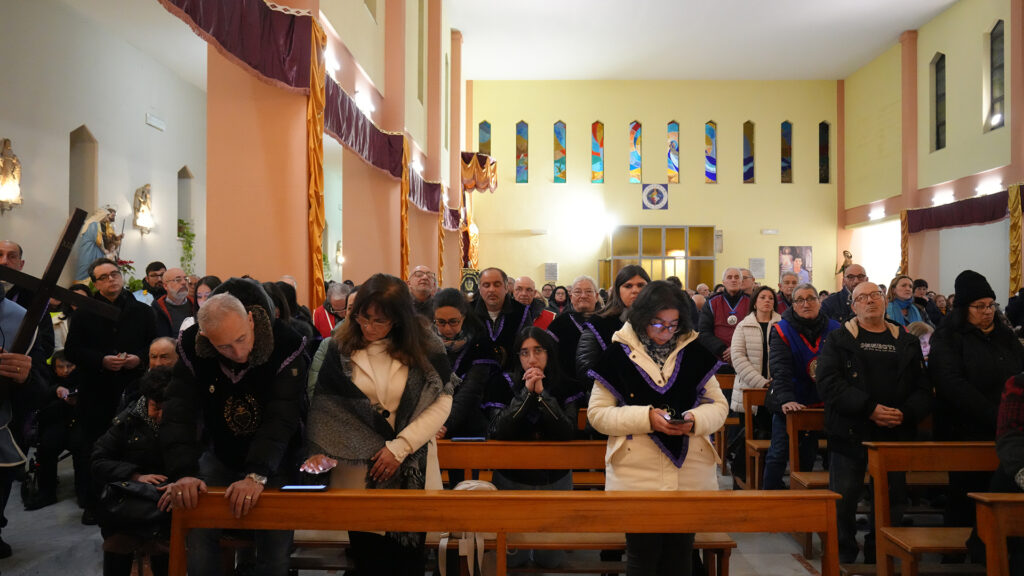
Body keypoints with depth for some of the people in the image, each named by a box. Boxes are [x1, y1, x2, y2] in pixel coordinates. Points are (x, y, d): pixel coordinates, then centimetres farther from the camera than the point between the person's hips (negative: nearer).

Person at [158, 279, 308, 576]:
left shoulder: (285, 347, -27)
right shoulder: (193, 350, -17)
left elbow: (281, 417, -33)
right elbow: (179, 414, -23)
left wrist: (257, 475, -44)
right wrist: (183, 473, -37)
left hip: (274, 460, -3)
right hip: (221, 454, 3)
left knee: (276, 544, -9)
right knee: (199, 534, -6)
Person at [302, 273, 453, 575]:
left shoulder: (425, 348, -6)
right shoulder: (342, 347, -3)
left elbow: (442, 401, -6)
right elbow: (324, 403, -1)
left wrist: (400, 447, -13)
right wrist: (320, 450, -17)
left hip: (412, 470, 0)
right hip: (357, 469, 1)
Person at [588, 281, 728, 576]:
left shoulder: (694, 352, 5)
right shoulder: (618, 354, -3)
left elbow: (719, 405, 9)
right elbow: (597, 413, -5)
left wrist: (695, 420, -13)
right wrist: (646, 417, -18)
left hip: (690, 475, 3)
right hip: (637, 477, -2)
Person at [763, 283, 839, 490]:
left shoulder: (833, 330, 1)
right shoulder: (782, 331, -9)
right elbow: (780, 369, -20)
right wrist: (786, 400, -33)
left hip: (819, 403, 3)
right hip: (789, 404, -3)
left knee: (808, 454, 13)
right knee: (779, 453, -2)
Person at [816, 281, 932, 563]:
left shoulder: (907, 343, 13)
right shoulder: (838, 340, 4)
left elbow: (923, 389, 8)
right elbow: (829, 382, -10)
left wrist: (906, 413, -13)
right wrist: (870, 408, -20)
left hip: (895, 437, 3)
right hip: (850, 435, -3)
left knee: (890, 503, 7)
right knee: (843, 502, -1)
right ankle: (842, 559, 16)